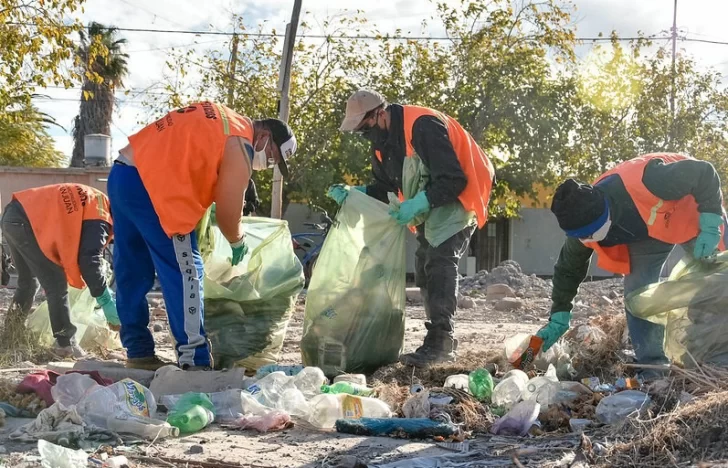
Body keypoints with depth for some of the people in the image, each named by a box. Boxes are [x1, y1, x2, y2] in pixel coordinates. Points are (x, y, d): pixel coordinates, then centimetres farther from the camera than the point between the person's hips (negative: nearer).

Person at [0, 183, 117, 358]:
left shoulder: (96, 202, 20)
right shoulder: (99, 218, -9)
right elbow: (89, 259, -17)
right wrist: (106, 302, -15)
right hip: (25, 223, -10)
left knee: (28, 282, 24)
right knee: (57, 286, -4)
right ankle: (65, 344, -2)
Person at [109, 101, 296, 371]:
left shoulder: (219, 120, 22)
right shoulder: (240, 144, -5)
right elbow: (228, 214, -4)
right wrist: (238, 243, 15)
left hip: (122, 175, 10)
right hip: (149, 185, -10)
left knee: (132, 274, 14)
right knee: (186, 273, -5)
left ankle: (139, 352, 22)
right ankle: (195, 363, -5)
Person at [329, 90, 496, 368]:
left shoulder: (423, 127, -28)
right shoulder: (383, 141, 1)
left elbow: (453, 180, -30)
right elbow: (384, 188, 9)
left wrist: (416, 205, -33)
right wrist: (352, 194, -9)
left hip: (457, 197, -10)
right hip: (431, 206, 10)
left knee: (439, 263, -21)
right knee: (425, 269, 8)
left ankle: (440, 342, -24)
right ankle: (439, 340, 15)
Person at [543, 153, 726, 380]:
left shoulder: (644, 182, -49)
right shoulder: (583, 223, -28)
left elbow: (704, 173, -33)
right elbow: (569, 269, -9)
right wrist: (559, 318, -10)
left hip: (692, 212, -3)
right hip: (646, 229, 3)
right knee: (638, 294, -11)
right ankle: (653, 368, -2)